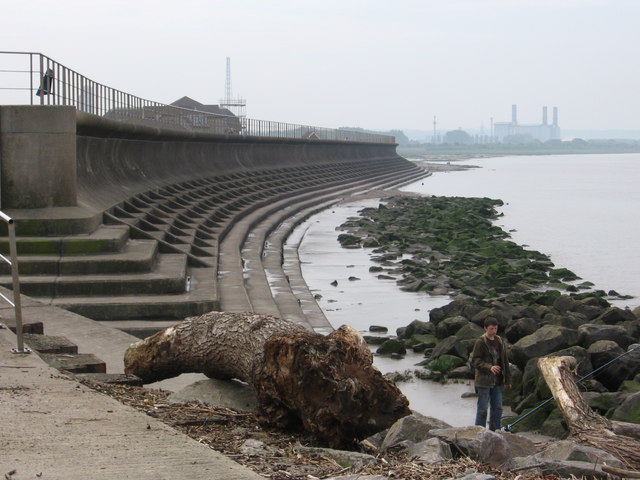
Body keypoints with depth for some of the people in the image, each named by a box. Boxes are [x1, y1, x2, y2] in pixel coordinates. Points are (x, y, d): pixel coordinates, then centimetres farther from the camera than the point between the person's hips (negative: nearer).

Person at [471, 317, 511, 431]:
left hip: (497, 381, 6)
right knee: (483, 409, -3)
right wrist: (489, 367, -26)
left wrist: (507, 379, 14)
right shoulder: (480, 342, -9)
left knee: (497, 408, 10)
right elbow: (474, 360, -13)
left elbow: (505, 361, 16)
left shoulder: (499, 341, 11)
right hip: (484, 381, -6)